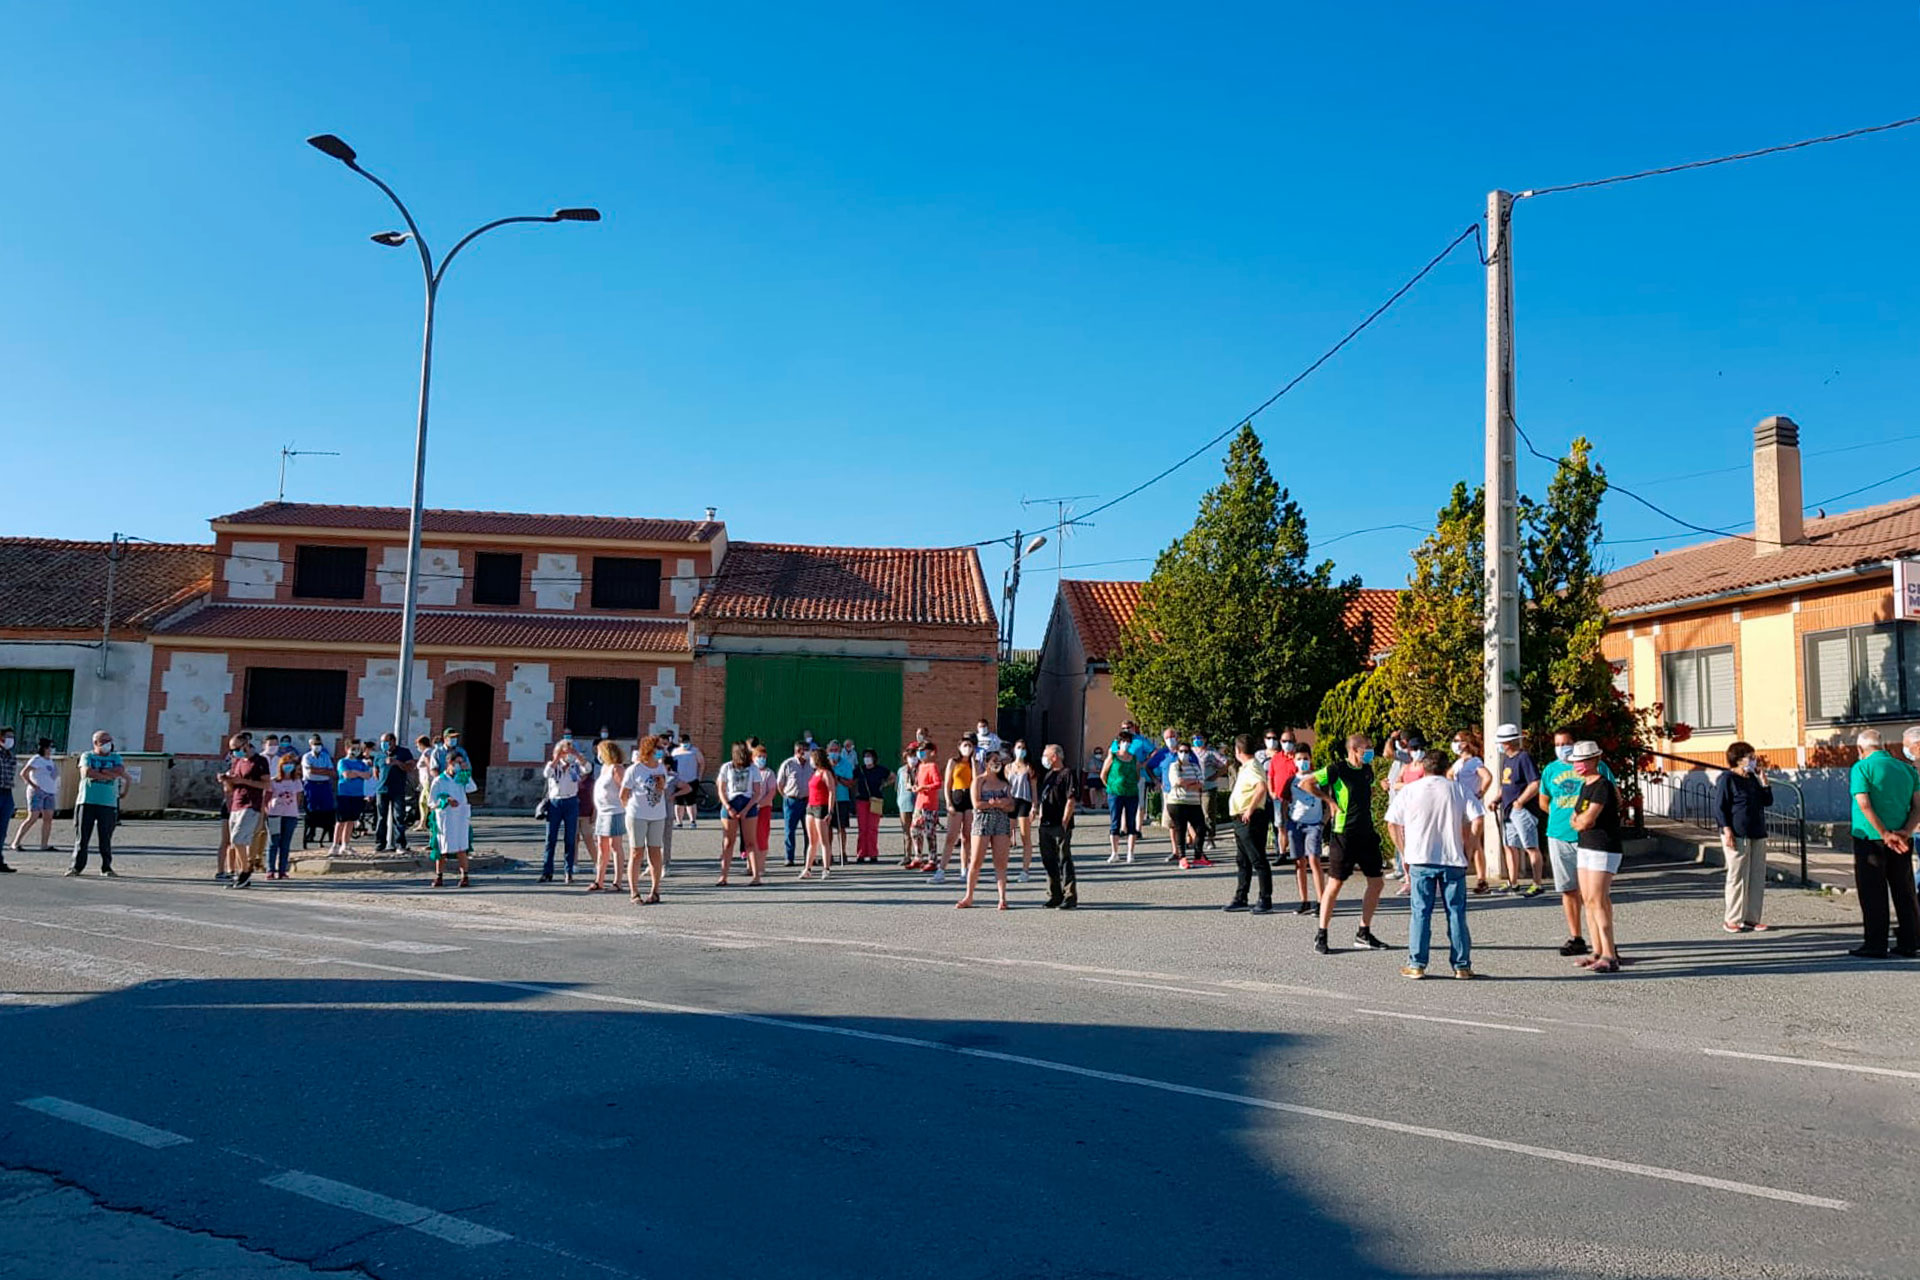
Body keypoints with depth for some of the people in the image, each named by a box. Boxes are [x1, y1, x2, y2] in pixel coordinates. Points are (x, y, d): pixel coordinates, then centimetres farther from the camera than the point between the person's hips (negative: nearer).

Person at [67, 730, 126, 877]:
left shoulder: (116, 757, 15)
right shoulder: (87, 756, 10)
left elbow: (120, 771, -5)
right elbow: (86, 772, -9)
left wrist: (98, 771, -7)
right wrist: (110, 775, -6)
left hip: (108, 804, 1)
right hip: (86, 802, -1)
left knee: (106, 838, 0)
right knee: (82, 836, -1)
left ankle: (106, 867, 7)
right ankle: (77, 866, 7)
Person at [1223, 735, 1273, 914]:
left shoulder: (1252, 767, -16)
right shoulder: (1246, 767, 16)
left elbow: (1262, 787, -33)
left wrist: (1250, 809, -30)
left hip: (1251, 819, -11)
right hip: (1241, 820, 11)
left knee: (1258, 860, -5)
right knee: (1242, 861, 15)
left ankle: (1266, 900, 0)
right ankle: (1240, 898, 22)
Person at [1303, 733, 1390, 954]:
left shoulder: (1367, 770, 10)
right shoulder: (1337, 769, -11)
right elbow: (1307, 783, -15)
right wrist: (1329, 800, -12)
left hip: (1366, 833, 7)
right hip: (1344, 835, -7)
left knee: (1377, 882, 7)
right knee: (1335, 884, -3)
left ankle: (1363, 933, 19)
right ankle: (1321, 936, 6)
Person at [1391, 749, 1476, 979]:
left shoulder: (1409, 790, 3)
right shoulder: (1457, 790, 4)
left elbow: (1395, 824, 3)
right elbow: (1474, 823, -1)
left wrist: (1405, 855, 12)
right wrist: (1466, 852, 8)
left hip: (1420, 860, 0)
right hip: (1453, 860, 0)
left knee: (1420, 913, 4)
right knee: (1456, 913, 7)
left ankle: (1416, 964, 4)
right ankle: (1461, 965, 9)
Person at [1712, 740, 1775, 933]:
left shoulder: (1753, 779, 16)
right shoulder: (1726, 779, -7)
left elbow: (1767, 801, 15)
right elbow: (1719, 807, -11)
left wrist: (1763, 779, 6)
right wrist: (1727, 831, -17)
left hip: (1757, 835, 8)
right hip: (1737, 836, -8)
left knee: (1758, 878, 7)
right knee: (1738, 877, -4)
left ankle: (1752, 918, 15)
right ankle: (1732, 919, 4)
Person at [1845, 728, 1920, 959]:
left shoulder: (1860, 768, -8)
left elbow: (1864, 805, -18)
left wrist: (1886, 835, -15)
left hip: (1871, 839, -5)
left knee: (1873, 895, 1)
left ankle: (1876, 946, 3)